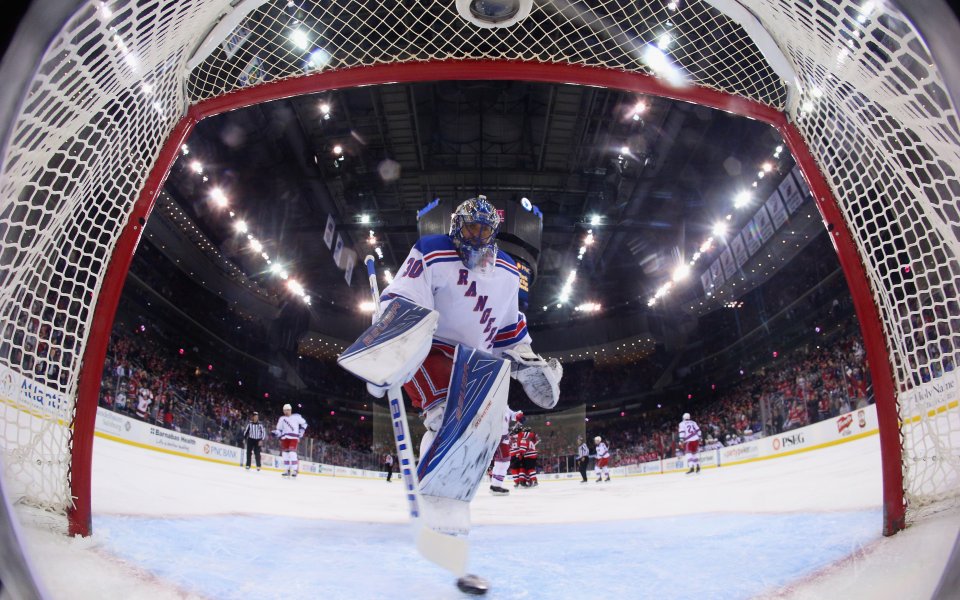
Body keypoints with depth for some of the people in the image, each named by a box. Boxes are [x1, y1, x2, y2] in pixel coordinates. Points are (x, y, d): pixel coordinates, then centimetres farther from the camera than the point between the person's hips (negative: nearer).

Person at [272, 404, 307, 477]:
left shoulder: (296, 417, 2)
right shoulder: (281, 419, 13)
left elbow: (304, 424, 12)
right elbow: (279, 430, 13)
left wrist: (301, 432, 3)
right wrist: (275, 433, -8)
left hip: (293, 437, -5)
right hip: (284, 437, 5)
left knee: (292, 452, -18)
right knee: (285, 453, 2)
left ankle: (295, 469, -16)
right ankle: (287, 469, 14)